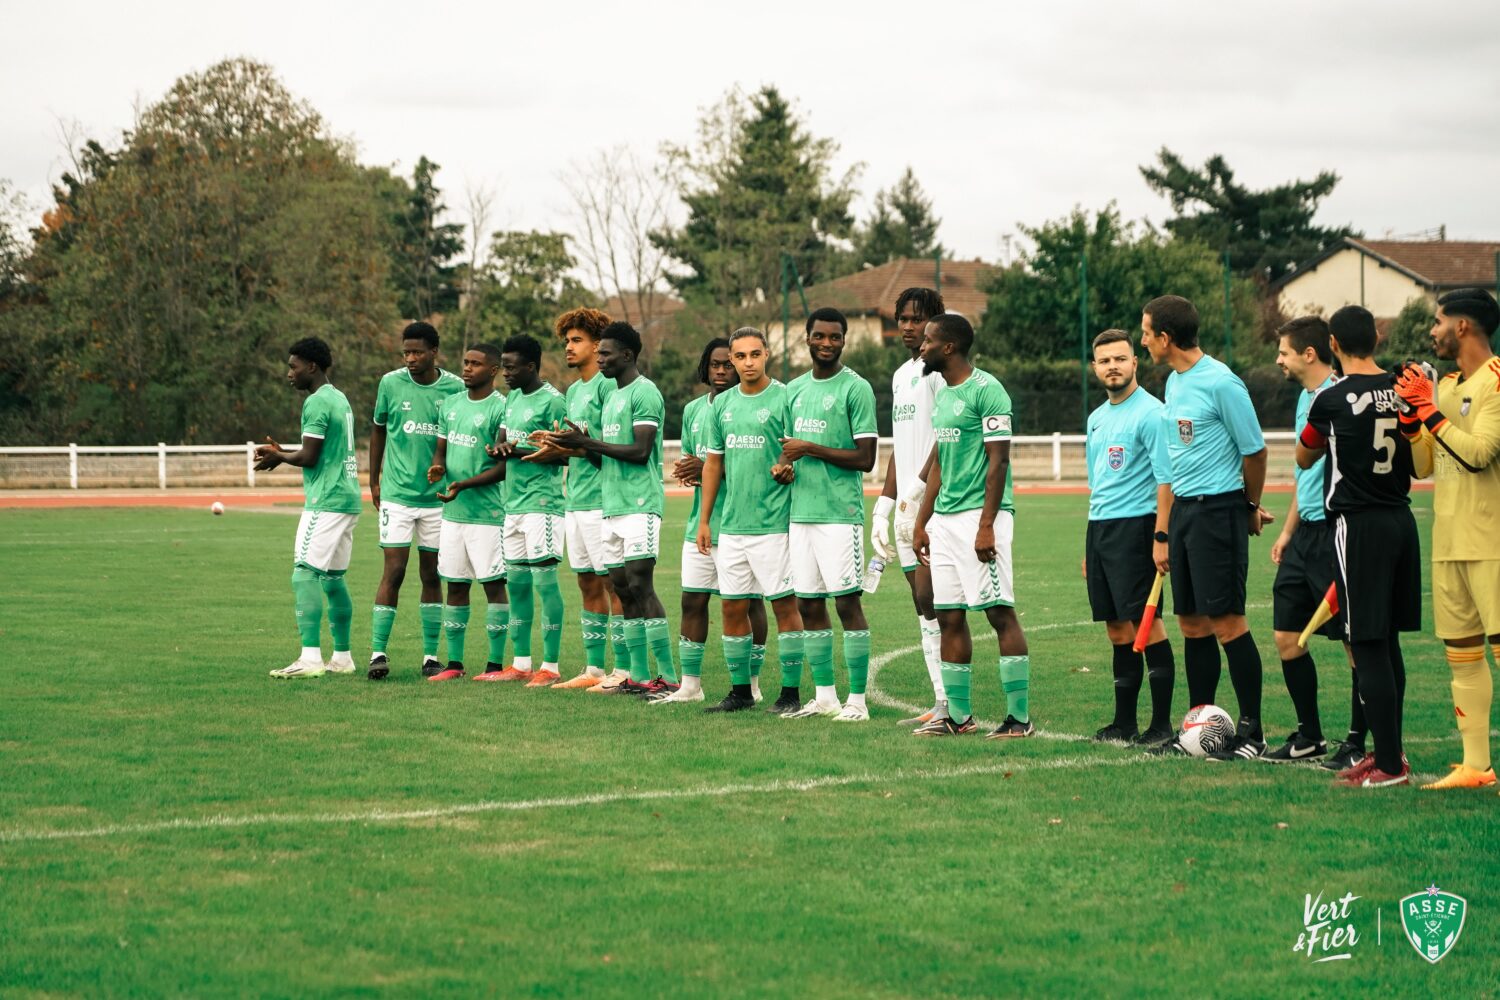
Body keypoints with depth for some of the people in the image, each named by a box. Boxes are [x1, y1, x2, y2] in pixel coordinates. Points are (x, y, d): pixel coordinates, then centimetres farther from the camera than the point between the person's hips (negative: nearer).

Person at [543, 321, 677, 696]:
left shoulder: (644, 393, -9)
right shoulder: (612, 397, 21)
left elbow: (640, 451, -17)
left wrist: (586, 442, -15)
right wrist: (580, 445, 5)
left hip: (639, 506, -9)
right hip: (612, 507, 9)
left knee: (640, 586, -12)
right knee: (624, 590, 7)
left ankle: (668, 676, -11)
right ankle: (639, 676, 9)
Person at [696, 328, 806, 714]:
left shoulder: (783, 398, -5)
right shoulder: (723, 403, 13)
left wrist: (786, 470, -26)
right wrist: (704, 519, 15)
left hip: (773, 522, -6)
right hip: (731, 524, 6)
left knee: (784, 605, -3)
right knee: (732, 607, 8)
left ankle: (791, 692, 2)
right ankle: (741, 690, 17)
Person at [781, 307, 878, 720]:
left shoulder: (856, 388, -6)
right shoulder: (795, 389, 15)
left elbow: (865, 458, -10)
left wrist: (810, 449, -12)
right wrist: (782, 464, 2)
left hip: (840, 513, -7)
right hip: (800, 513, 7)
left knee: (847, 602, -6)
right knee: (809, 604, 8)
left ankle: (857, 700, -3)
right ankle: (824, 696, 16)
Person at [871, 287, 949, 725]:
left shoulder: (939, 370, -9)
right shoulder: (901, 374, 20)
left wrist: (917, 491, -20)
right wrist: (883, 506, 19)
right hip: (908, 507, 9)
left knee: (929, 599, -11)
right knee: (924, 606, 8)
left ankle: (952, 705, -9)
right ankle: (942, 702, 10)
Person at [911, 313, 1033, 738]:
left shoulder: (985, 390, -11)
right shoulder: (942, 394, 17)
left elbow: (998, 460, -15)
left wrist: (986, 524, -20)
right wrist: (921, 522, 20)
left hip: (979, 515, -9)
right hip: (945, 519, 9)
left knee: (1000, 612, -8)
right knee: (949, 616, 9)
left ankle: (1020, 716, -6)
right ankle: (957, 714, 15)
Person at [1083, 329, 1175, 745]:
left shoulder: (1150, 413, -9)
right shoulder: (1097, 418, 17)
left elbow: (1166, 479, -14)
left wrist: (1161, 536, -22)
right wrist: (1089, 547, 21)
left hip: (1134, 525, -8)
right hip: (1099, 528, 8)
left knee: (1146, 623, -8)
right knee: (1117, 628, 10)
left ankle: (1162, 723, -6)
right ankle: (1124, 723, 14)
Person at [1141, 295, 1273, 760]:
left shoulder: (1221, 383, -15)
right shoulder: (1174, 382, 13)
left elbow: (1254, 450, -8)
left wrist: (1251, 507, 6)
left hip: (1218, 509, -8)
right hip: (1183, 508, 8)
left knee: (1226, 620, -7)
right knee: (1191, 622, 10)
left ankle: (1251, 730, -1)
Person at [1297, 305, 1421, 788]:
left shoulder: (1333, 399, -10)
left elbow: (1304, 459, 8)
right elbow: (1421, 463, 14)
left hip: (1358, 526, -6)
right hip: (1401, 520, 6)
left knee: (1368, 647, -4)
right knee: (1388, 643, 15)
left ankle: (1388, 764, -5)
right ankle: (1389, 752, 20)